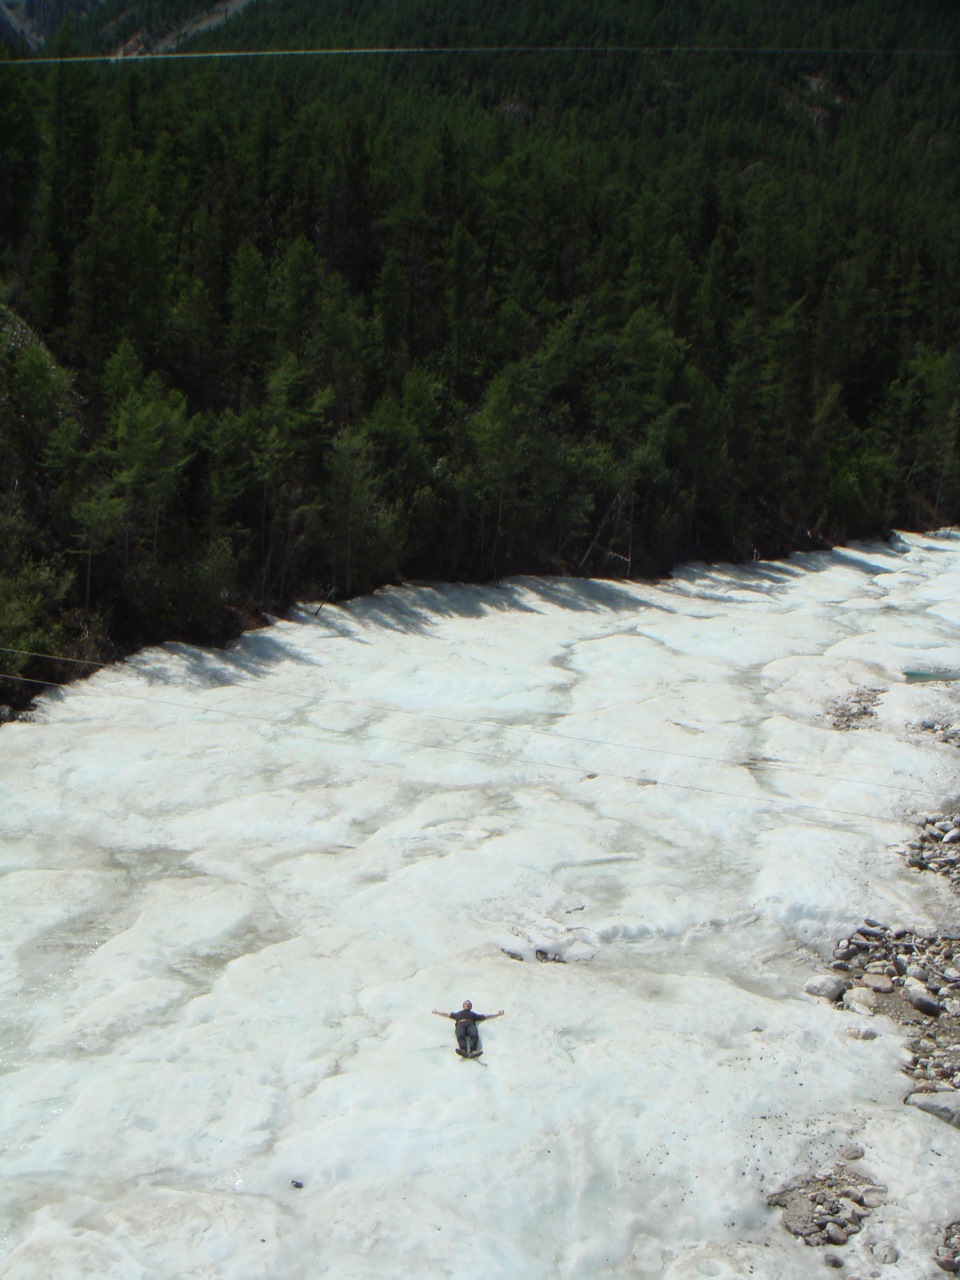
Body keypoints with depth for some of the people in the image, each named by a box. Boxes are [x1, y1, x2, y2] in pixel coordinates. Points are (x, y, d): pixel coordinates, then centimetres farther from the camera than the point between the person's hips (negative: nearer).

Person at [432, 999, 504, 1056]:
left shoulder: (474, 1014, 41)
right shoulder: (458, 1013, 42)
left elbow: (486, 1016, 36)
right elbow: (446, 1014, 42)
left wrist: (497, 1015, 29)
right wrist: (436, 1012, 37)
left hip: (471, 1024, 0)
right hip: (461, 1024, 0)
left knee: (474, 1036, -36)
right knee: (460, 1036, -37)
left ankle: (472, 1051, -57)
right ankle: (463, 1050, -62)